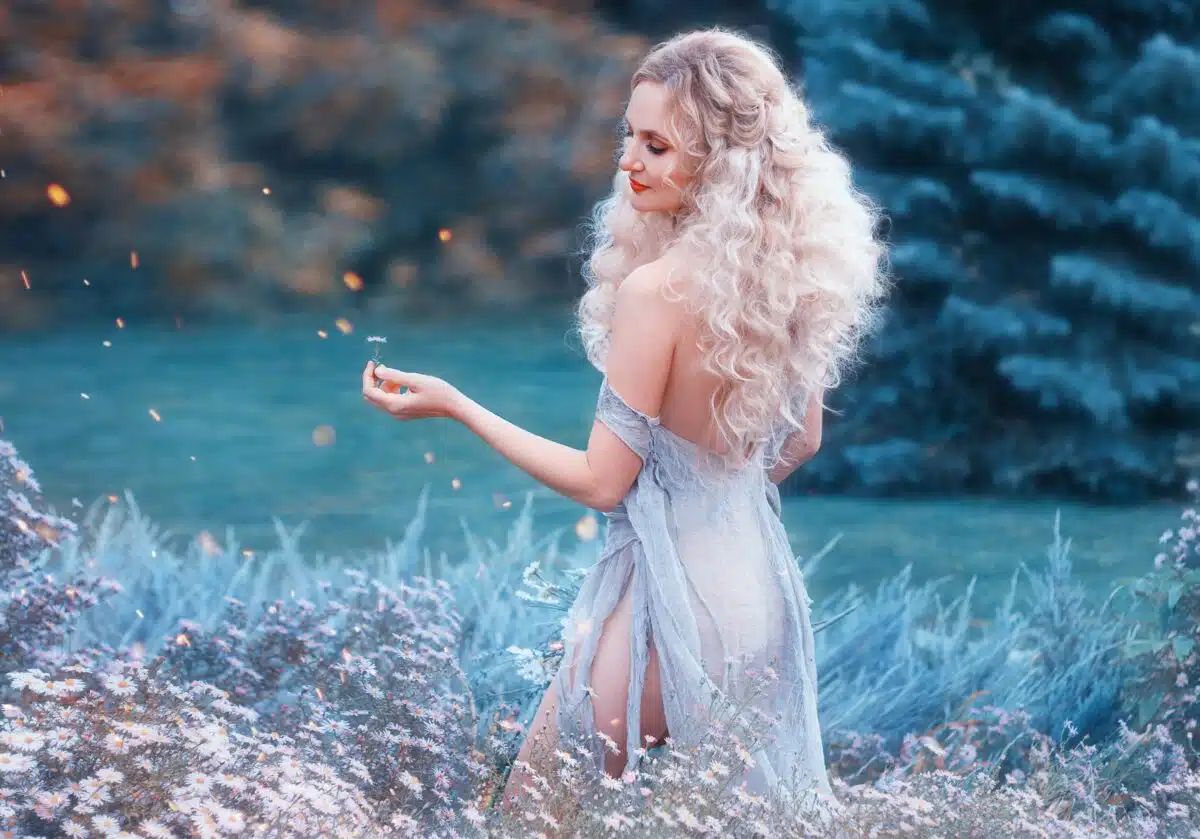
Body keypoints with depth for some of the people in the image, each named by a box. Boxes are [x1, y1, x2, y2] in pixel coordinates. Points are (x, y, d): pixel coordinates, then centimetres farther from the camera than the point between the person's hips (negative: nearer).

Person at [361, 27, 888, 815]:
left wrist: (452, 404, -10)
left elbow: (602, 481, -16)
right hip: (764, 591, 8)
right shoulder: (789, 270, -2)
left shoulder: (658, 290, -23)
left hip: (670, 594, -8)